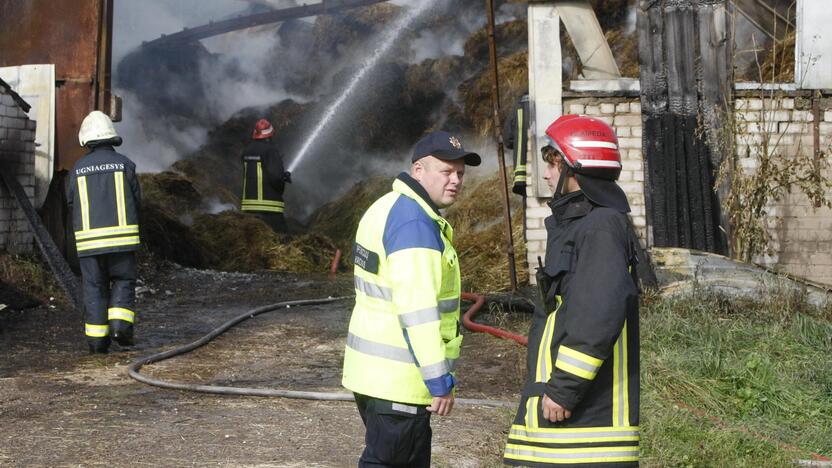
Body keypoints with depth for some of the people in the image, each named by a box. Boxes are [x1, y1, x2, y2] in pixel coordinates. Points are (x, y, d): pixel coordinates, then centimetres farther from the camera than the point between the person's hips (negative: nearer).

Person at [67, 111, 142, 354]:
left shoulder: (78, 168, 3)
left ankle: (97, 338, 6)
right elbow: (136, 200, 3)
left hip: (89, 237, 1)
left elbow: (72, 204, 7)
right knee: (123, 281, 12)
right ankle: (120, 324, -7)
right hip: (121, 234, -1)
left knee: (94, 287, 8)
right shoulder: (124, 164, 0)